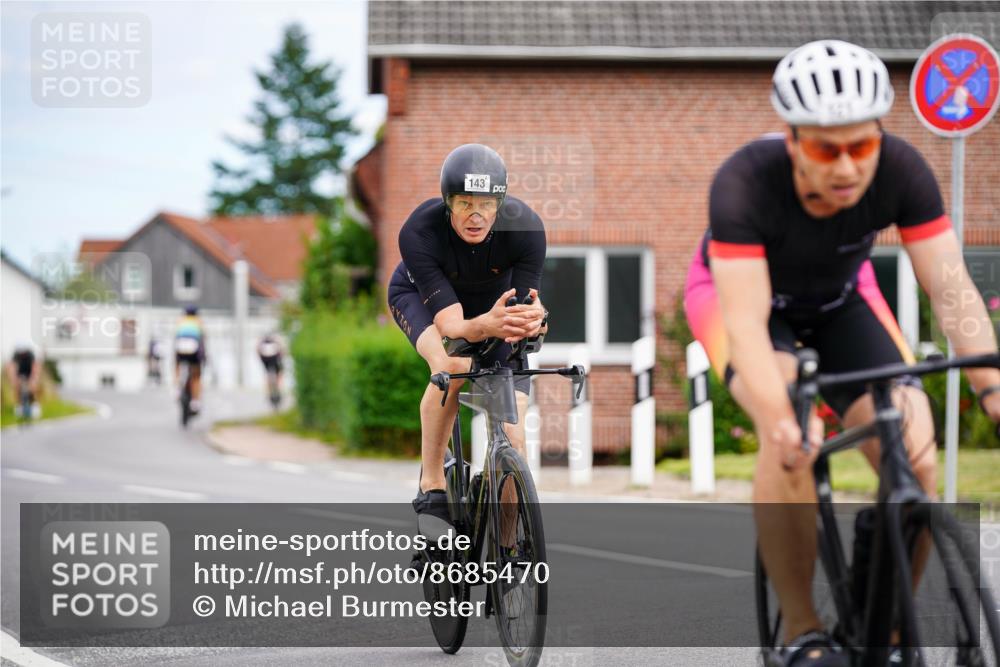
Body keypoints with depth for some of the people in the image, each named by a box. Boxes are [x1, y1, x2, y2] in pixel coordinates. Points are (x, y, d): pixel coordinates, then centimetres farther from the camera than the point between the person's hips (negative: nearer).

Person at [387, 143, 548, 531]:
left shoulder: (524, 226, -33)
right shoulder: (419, 233, -38)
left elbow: (529, 301, -33)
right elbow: (451, 325, -42)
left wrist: (532, 319, -58)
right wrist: (488, 326, -65)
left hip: (495, 301, 2)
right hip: (422, 295, -2)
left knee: (512, 434, -12)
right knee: (451, 365, -36)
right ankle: (432, 490, -22)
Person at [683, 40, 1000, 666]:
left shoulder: (901, 169, -30)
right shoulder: (745, 183, -38)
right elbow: (746, 323, -44)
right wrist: (783, 421, -61)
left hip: (840, 295, 3)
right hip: (737, 288, -3)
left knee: (917, 461, -18)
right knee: (792, 442, -33)